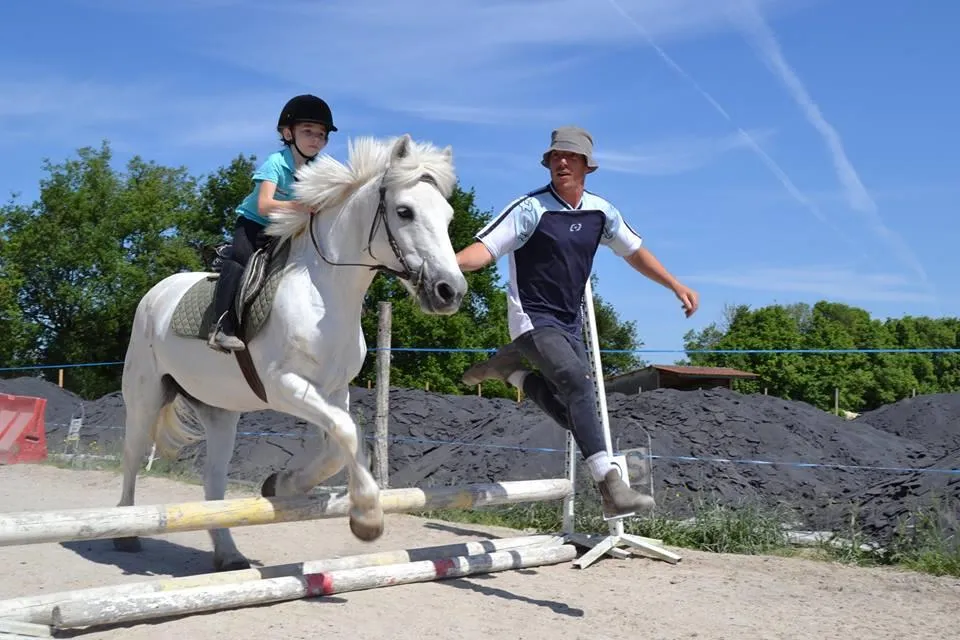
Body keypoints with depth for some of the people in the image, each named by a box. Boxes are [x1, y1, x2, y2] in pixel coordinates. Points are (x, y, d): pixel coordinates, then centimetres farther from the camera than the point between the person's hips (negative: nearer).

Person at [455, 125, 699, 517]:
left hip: (570, 324, 7)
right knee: (578, 381, -28)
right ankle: (610, 485, -31)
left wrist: (675, 286, 16)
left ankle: (511, 370, 20)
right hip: (533, 319, -7)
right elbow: (485, 249, -20)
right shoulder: (531, 209, -13)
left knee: (574, 413, 3)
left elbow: (634, 252, 18)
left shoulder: (600, 212, 4)